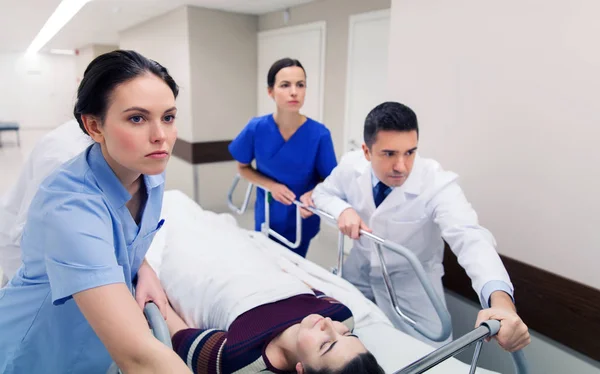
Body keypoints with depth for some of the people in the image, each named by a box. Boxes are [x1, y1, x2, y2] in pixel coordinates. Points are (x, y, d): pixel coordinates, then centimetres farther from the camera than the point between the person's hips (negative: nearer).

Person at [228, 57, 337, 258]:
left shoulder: (319, 134, -22)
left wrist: (312, 194, -29)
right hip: (267, 217, 1)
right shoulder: (256, 129, -18)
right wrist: (272, 186, -18)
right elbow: (243, 168, -2)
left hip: (302, 219, -1)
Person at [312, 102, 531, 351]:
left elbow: (470, 238, -45)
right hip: (359, 272, 3)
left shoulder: (437, 183, -32)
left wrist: (500, 299, -64)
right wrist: (343, 210, -25)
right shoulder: (351, 165, -19)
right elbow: (322, 193, -1)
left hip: (410, 284, -3)